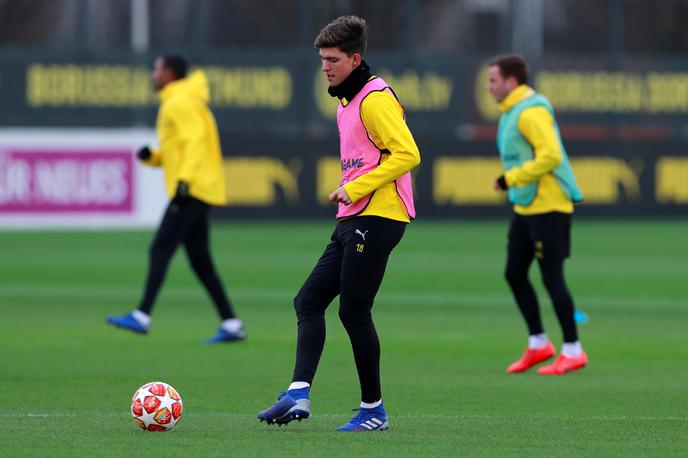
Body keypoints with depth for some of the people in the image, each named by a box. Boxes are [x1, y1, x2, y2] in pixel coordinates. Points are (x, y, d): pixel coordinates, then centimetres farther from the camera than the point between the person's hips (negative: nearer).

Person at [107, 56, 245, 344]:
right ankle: (231, 325, 5)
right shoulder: (174, 104, 22)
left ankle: (142, 317, -17)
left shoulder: (180, 103, -8)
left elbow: (195, 141, -19)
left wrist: (185, 179, -27)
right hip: (198, 191, 10)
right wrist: (151, 157, 11)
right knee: (200, 260, 8)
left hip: (193, 190, -10)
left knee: (161, 250, -12)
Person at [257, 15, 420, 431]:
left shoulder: (376, 99, -13)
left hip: (378, 218, -10)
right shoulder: (348, 100, 18)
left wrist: (355, 188, -20)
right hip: (354, 220, 10)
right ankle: (298, 395, -3)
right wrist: (348, 193, 13)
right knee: (309, 301, 4)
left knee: (353, 311, -5)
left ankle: (374, 410, 5)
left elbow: (407, 154, -21)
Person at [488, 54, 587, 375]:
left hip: (548, 208, -10)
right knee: (514, 274, 10)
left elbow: (551, 155, -26)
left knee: (551, 277, -5)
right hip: (525, 207, 10)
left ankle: (572, 351, 2)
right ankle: (538, 345, 19)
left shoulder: (531, 111, -16)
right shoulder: (512, 111, 15)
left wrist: (512, 179, -21)